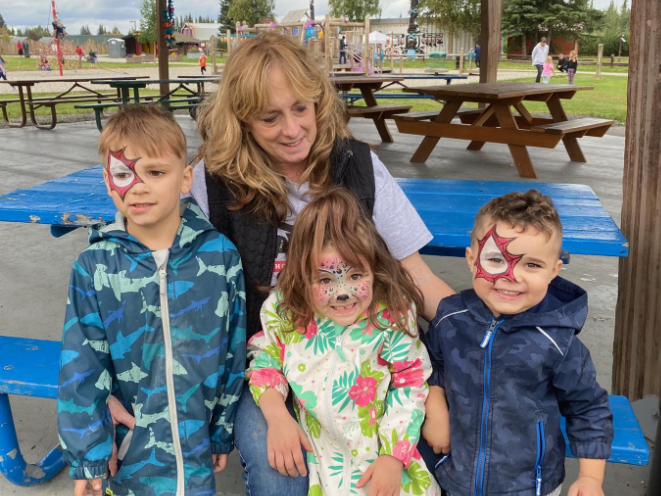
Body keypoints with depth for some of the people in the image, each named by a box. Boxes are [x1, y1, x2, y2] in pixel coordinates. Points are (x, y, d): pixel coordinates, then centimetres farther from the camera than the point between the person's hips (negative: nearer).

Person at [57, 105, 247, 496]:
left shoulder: (220, 255, -10)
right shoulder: (94, 267, -11)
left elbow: (234, 352, -2)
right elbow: (82, 368, -6)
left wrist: (224, 431, 4)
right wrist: (90, 456, -3)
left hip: (197, 437, 0)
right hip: (129, 446, 0)